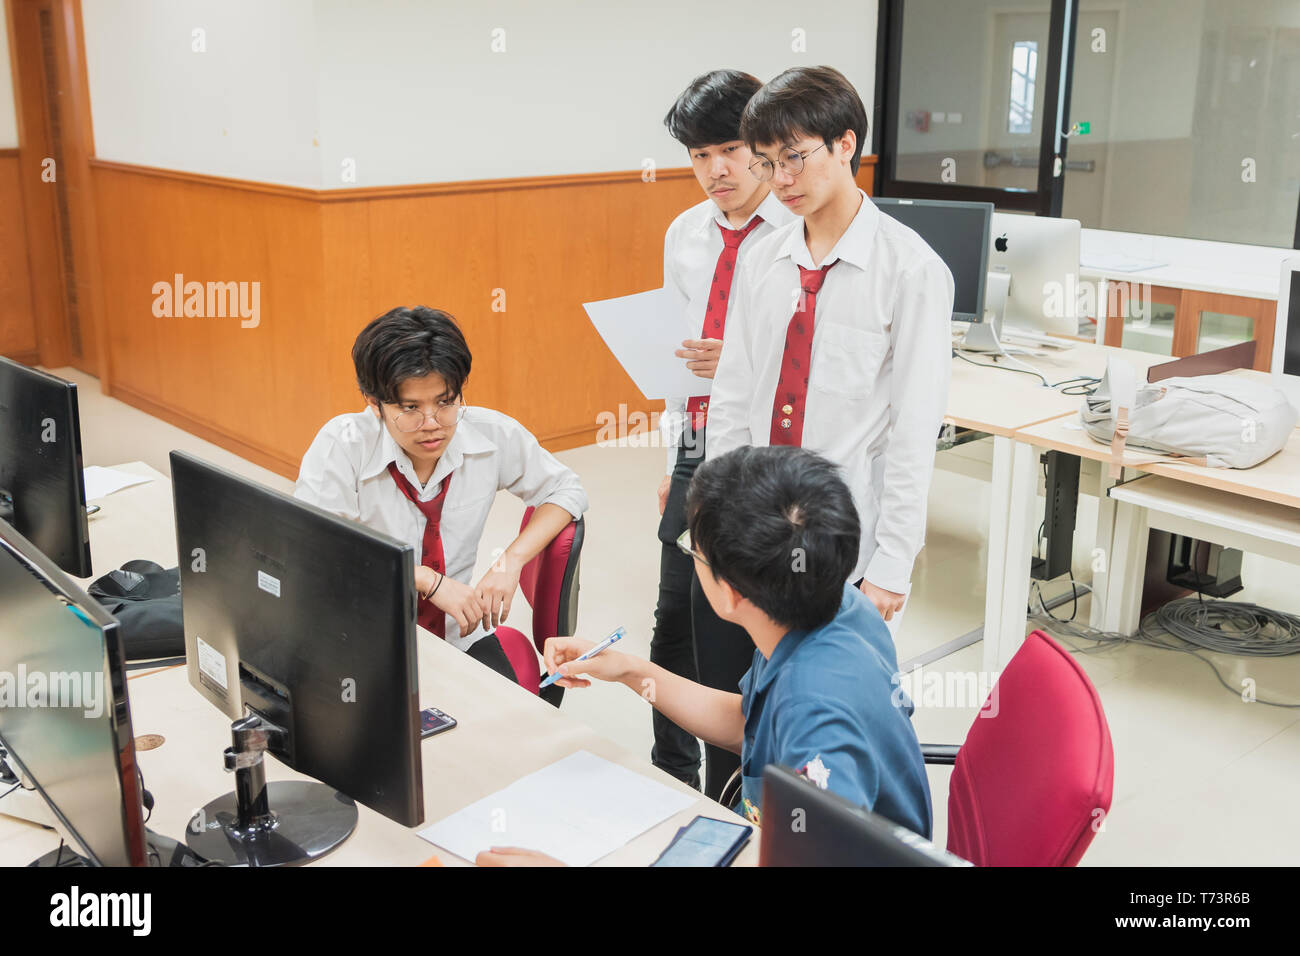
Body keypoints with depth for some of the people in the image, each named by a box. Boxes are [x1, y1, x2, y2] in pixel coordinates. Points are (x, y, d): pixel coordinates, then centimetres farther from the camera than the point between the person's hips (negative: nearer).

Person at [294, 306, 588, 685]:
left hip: (458, 633, 3)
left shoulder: (493, 434, -5)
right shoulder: (343, 445, -14)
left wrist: (510, 562, -8)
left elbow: (567, 491, 9)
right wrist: (429, 580, -21)